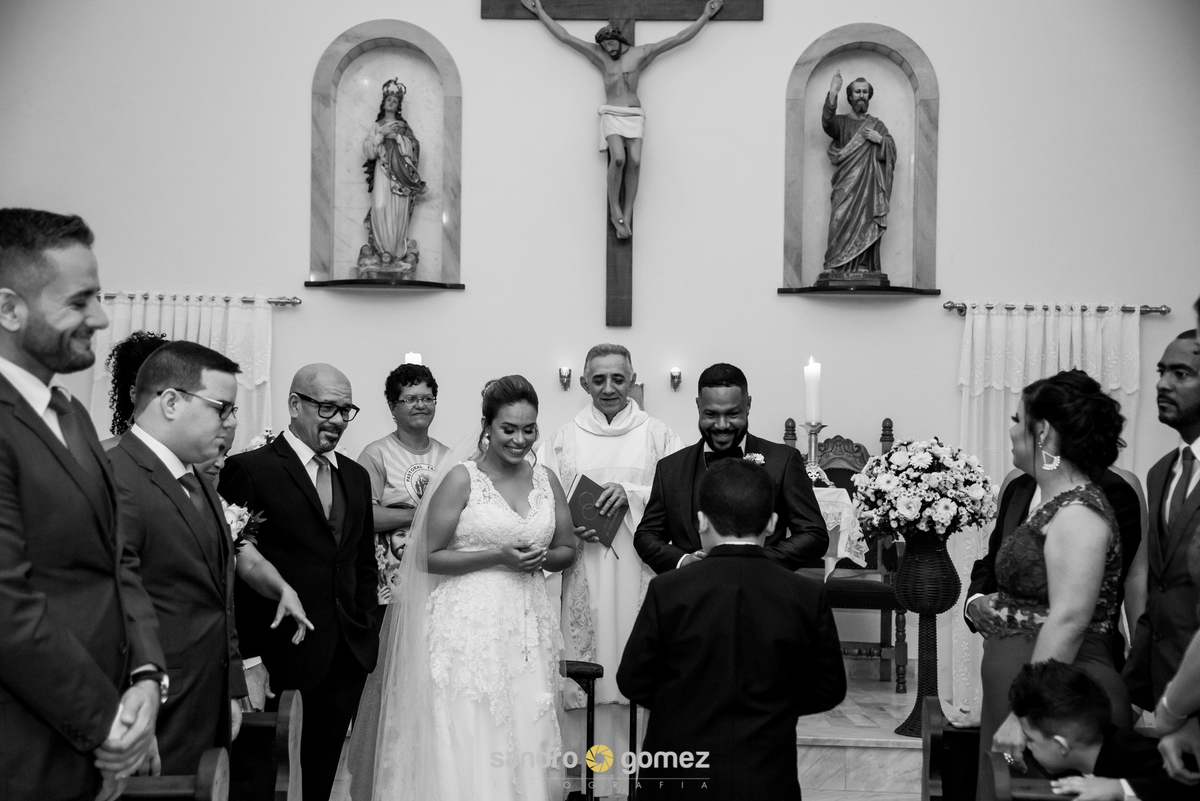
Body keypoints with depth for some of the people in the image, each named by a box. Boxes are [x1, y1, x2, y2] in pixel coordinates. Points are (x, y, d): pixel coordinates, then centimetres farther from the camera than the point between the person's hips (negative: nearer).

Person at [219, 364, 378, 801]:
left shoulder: (356, 477, 12)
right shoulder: (248, 469, -9)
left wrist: (366, 632, 8)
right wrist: (248, 656, -16)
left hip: (349, 655, 6)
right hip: (282, 653, -6)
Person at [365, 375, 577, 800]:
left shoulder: (546, 479, 9)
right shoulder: (461, 479, -5)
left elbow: (567, 549, 18)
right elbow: (429, 557, -5)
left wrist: (544, 558, -4)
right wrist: (497, 556, -14)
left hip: (528, 626, 4)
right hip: (469, 625, -4)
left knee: (527, 741, 4)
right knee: (466, 743, -4)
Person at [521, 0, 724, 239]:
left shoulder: (641, 53, 8)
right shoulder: (599, 55, 8)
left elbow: (680, 38, 8)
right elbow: (564, 36, 7)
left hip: (634, 117, 1)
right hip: (611, 116, -1)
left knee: (634, 163, -21)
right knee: (618, 159, -28)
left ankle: (626, 216, -15)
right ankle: (615, 211, -13)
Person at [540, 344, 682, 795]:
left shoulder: (658, 436, 7)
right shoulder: (563, 440, 10)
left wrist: (631, 495, -13)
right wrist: (568, 528, -10)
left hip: (638, 574, -1)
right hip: (582, 575, 1)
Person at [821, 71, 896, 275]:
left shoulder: (877, 125, 19)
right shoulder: (841, 122, 11)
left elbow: (892, 149, 12)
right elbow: (827, 122, -12)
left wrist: (879, 140, -9)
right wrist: (832, 94, -25)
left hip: (869, 186, 2)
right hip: (846, 186, -2)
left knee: (865, 228, -7)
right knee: (842, 224, -13)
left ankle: (864, 270, -8)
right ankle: (837, 269, -15)